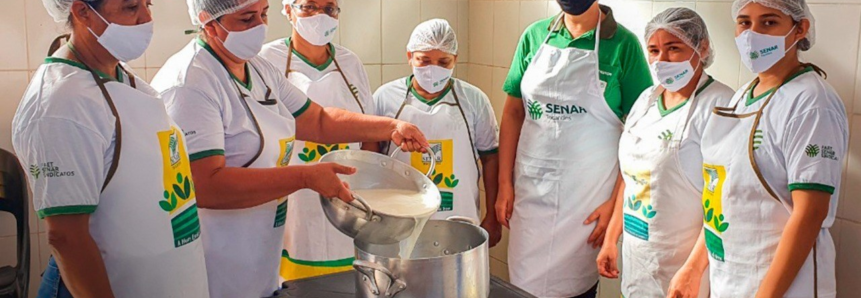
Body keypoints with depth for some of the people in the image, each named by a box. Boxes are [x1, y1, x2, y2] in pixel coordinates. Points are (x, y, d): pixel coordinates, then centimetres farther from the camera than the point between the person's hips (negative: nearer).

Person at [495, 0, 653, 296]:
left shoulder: (622, 44, -6)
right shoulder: (535, 36, 4)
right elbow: (513, 112, 6)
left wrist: (617, 201, -10)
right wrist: (504, 185, 2)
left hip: (587, 194, -2)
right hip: (530, 187, 3)